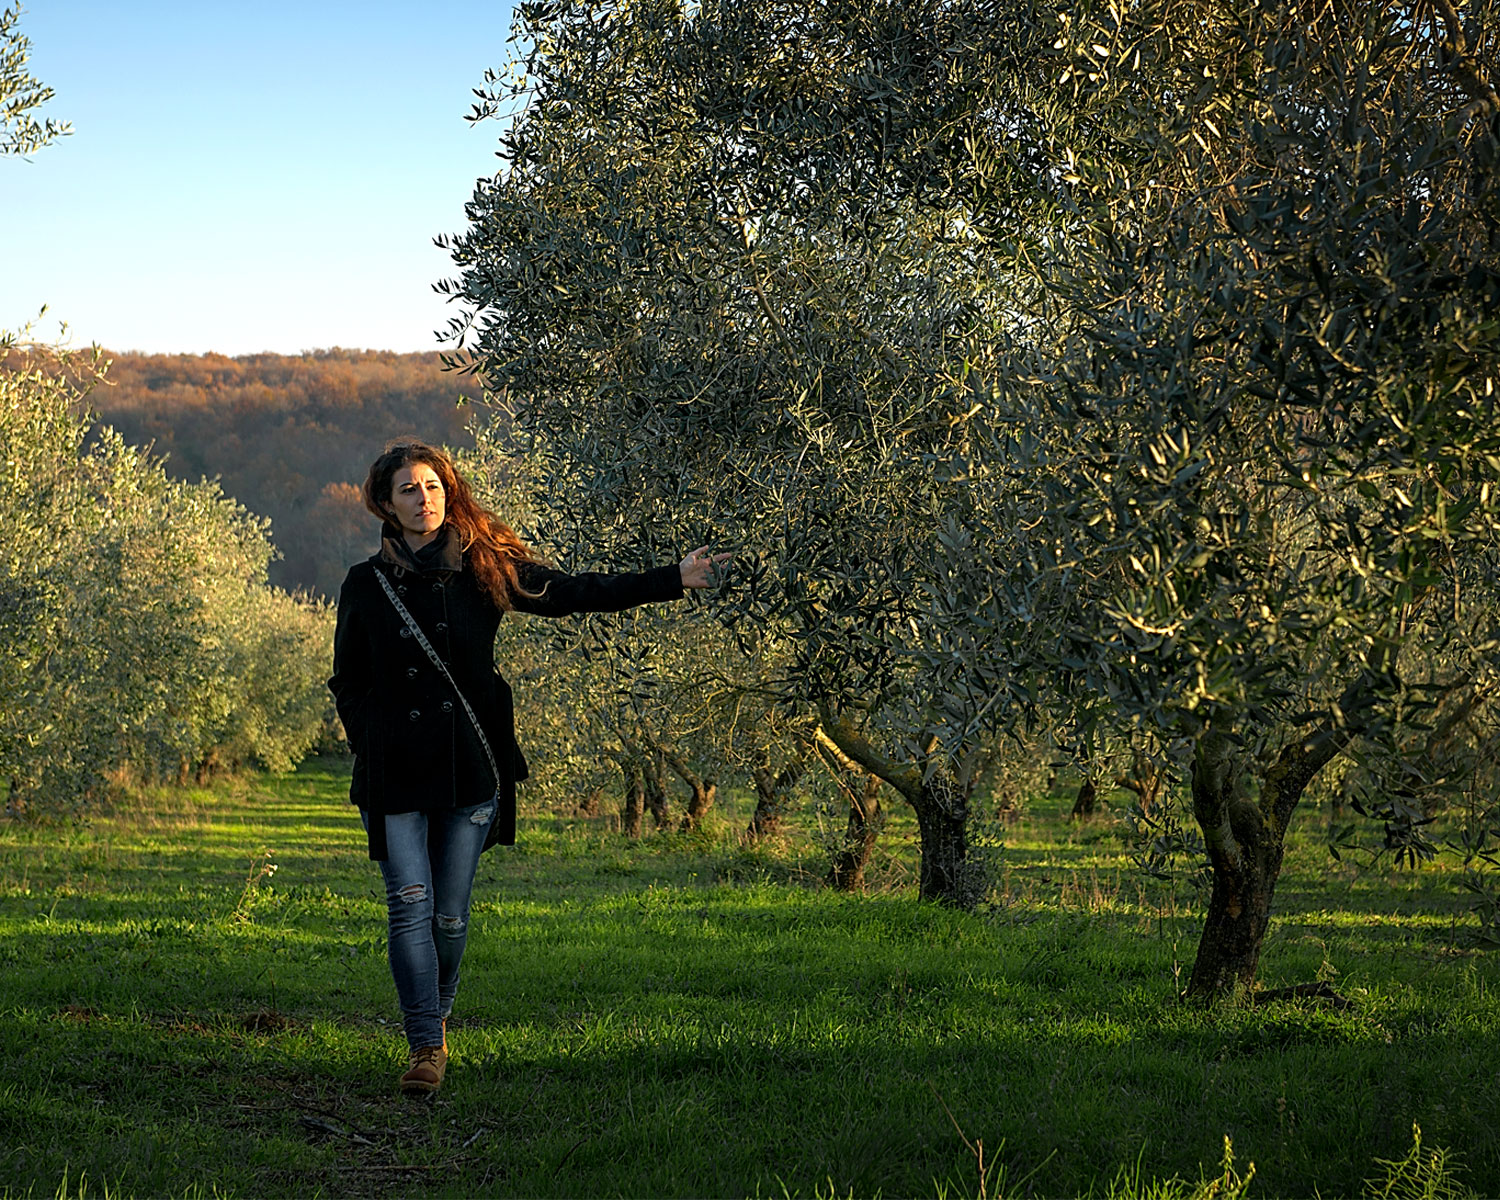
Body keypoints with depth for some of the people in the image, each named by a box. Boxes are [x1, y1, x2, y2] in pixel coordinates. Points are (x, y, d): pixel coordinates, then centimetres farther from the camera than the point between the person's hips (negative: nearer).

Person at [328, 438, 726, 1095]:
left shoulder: (485, 567, 3)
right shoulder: (366, 585, 3)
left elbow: (574, 594, 4)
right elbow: (348, 683, 12)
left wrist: (675, 578, 1)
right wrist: (372, 749, 1)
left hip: (470, 768, 1)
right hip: (395, 772, 0)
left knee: (450, 913, 5)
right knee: (409, 902, -9)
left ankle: (437, 1014, 29)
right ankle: (425, 1046, -6)